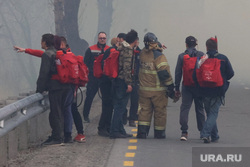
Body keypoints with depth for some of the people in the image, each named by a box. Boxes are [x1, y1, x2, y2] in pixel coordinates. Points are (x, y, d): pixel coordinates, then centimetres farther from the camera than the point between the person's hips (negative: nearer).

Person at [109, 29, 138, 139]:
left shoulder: (121, 48, 15)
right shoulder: (128, 50, -13)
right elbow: (127, 67, -19)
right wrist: (129, 83, -19)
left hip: (117, 80, 10)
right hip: (123, 81, -10)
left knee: (119, 107, 13)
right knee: (120, 107, -6)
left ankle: (120, 130, 19)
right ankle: (115, 131, -6)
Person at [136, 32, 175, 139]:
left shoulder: (142, 54, 1)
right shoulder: (158, 56, -17)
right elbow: (164, 73, -18)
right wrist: (170, 87, -10)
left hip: (143, 89, 5)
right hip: (158, 90, -4)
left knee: (144, 110, 11)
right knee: (160, 111, 9)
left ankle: (142, 131, 1)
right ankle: (159, 133, 16)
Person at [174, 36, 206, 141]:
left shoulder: (181, 56, 1)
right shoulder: (201, 55, -1)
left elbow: (178, 73, 2)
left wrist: (177, 88, 7)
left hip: (186, 86, 0)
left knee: (184, 108, -1)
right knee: (200, 108, 12)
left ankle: (184, 132, -12)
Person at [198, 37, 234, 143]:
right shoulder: (223, 59, -5)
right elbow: (231, 73, 0)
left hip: (205, 91, 1)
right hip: (218, 91, -1)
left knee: (210, 113, 16)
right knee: (213, 113, 1)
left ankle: (214, 136, 22)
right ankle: (206, 133, -18)